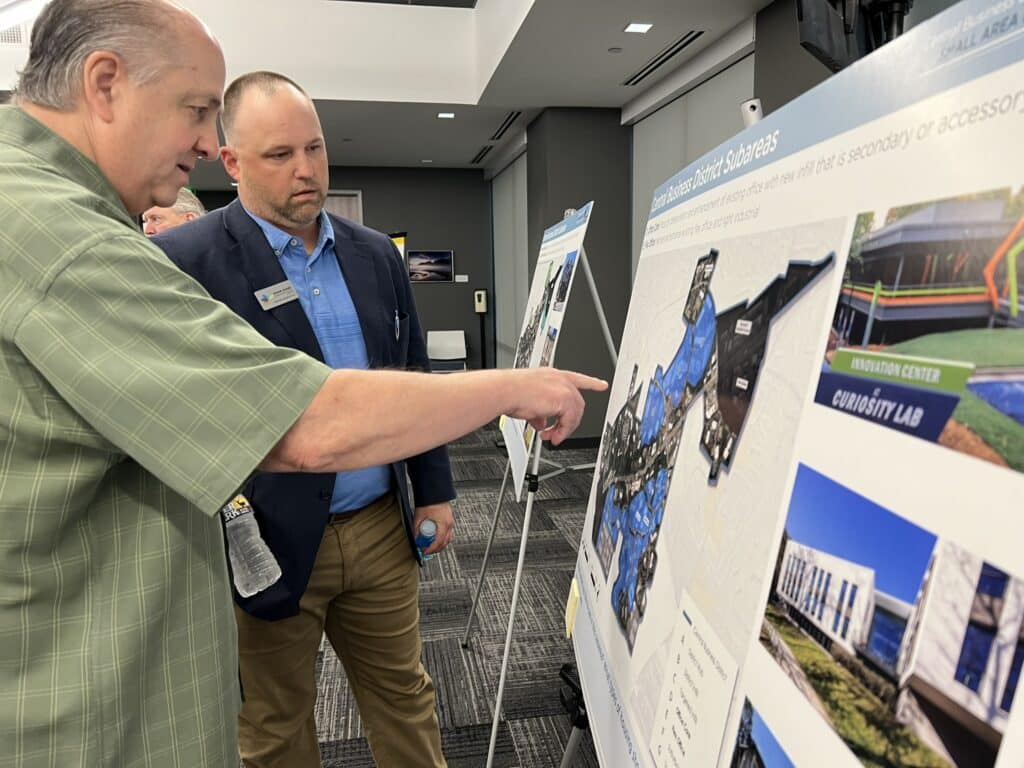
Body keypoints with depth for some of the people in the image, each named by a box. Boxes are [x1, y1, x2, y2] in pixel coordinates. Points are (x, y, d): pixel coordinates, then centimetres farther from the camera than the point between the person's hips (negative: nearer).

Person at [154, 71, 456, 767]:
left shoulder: (375, 254, 5)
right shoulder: (184, 260, -11)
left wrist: (435, 492, 9)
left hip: (384, 529, 4)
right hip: (268, 545, -4)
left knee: (405, 695, 21)